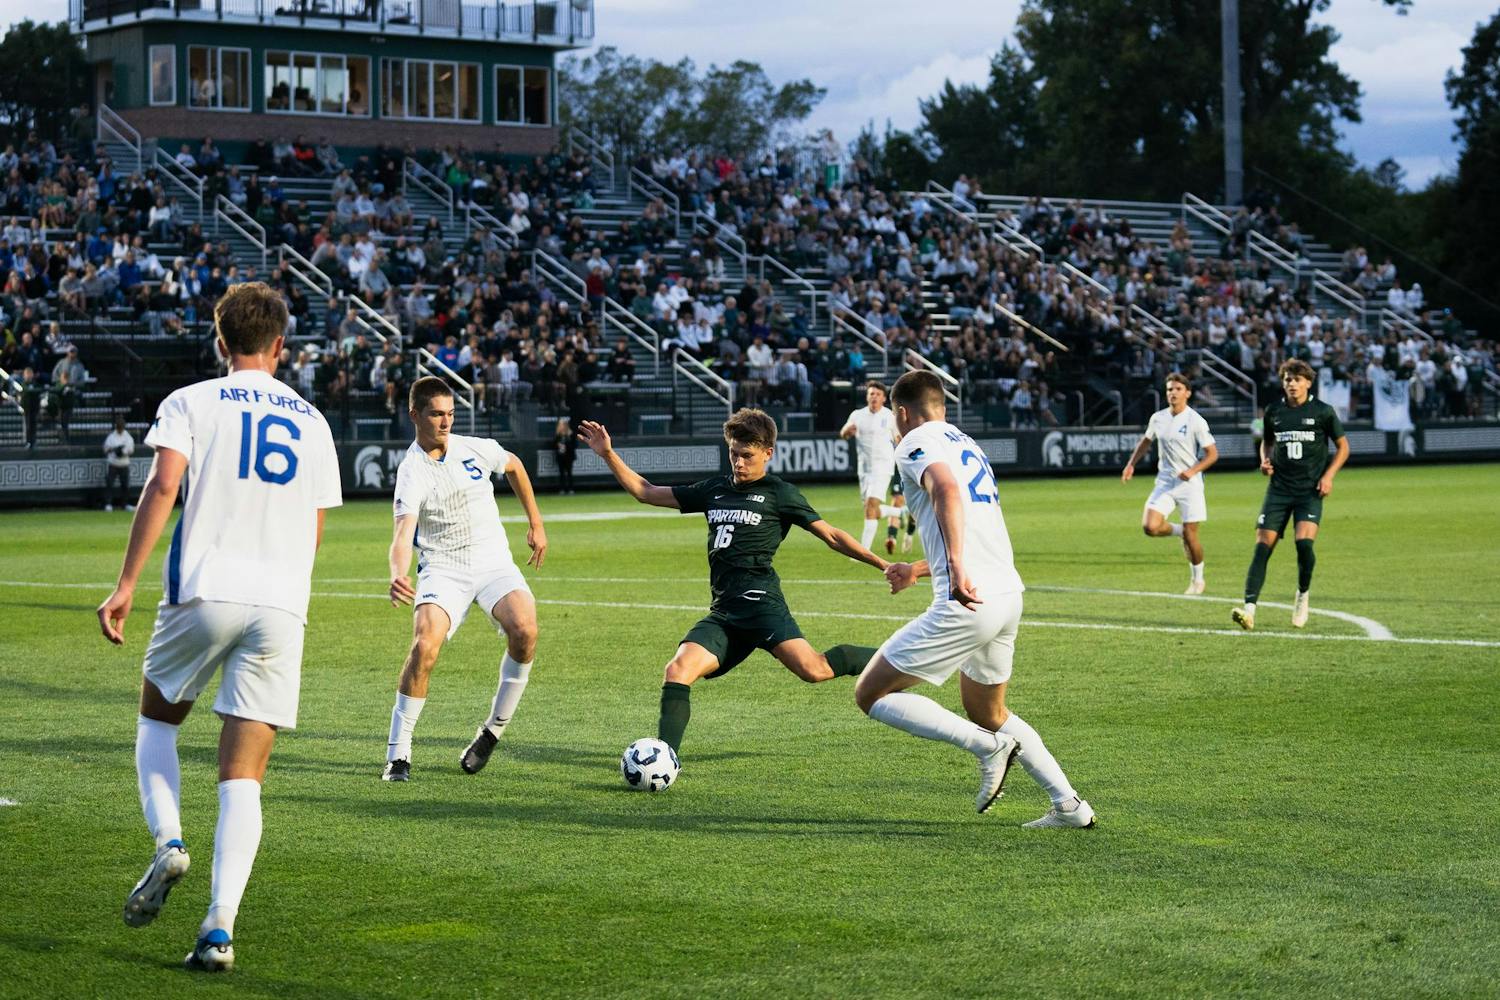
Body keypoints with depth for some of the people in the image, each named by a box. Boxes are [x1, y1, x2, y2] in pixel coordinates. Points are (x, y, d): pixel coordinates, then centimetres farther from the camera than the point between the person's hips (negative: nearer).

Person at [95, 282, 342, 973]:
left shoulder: (189, 403, 4)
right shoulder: (311, 422, 14)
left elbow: (162, 487, -11)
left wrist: (125, 586, -11)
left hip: (202, 593, -2)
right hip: (280, 605, 2)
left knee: (156, 721, 24)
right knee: (242, 777, 0)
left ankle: (168, 843, 0)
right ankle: (220, 928, -12)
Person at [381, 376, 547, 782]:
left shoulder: (476, 449, 0)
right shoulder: (411, 472, -12)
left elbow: (514, 466, 23)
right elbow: (403, 536, -25)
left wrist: (536, 523, 23)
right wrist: (398, 575, -46)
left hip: (493, 561, 3)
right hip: (442, 569, -3)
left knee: (524, 630, -24)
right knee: (425, 644, -27)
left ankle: (493, 731, -3)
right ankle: (398, 753, -12)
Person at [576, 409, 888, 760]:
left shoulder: (780, 494, 6)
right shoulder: (714, 489, 21)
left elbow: (831, 536, 6)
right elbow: (646, 492, 27)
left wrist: (882, 564, -1)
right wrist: (608, 454, 20)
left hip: (761, 603, -5)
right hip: (723, 613, 5)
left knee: (813, 669, -25)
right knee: (677, 670, -18)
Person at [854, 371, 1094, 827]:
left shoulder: (916, 443, -3)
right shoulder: (966, 444, 25)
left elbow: (947, 488, -25)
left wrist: (956, 567, -36)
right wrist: (918, 570, 46)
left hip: (967, 603, -9)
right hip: (1008, 595, 9)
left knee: (870, 694, 1)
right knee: (989, 714, 27)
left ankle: (989, 745, -9)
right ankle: (1068, 804, 18)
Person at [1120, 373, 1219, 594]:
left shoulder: (1195, 421, -10)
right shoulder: (1158, 418, 5)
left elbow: (1212, 453, -9)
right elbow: (1145, 441, 24)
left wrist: (1192, 471, -22)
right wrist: (1131, 464, 14)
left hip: (1189, 484, -4)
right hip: (1164, 482, 4)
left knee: (1190, 535, -2)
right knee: (1150, 527, -15)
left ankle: (1197, 580, 19)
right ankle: (1178, 531, 18)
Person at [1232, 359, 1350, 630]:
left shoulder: (1323, 411, -1)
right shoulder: (1273, 412, 8)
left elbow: (1343, 447, 7)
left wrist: (1328, 475, -6)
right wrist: (1265, 461, 4)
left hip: (1310, 490, -3)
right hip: (1279, 489, 3)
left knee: (1304, 542, -21)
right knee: (1262, 546, -9)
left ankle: (1303, 595, 7)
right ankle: (1249, 609, -14)